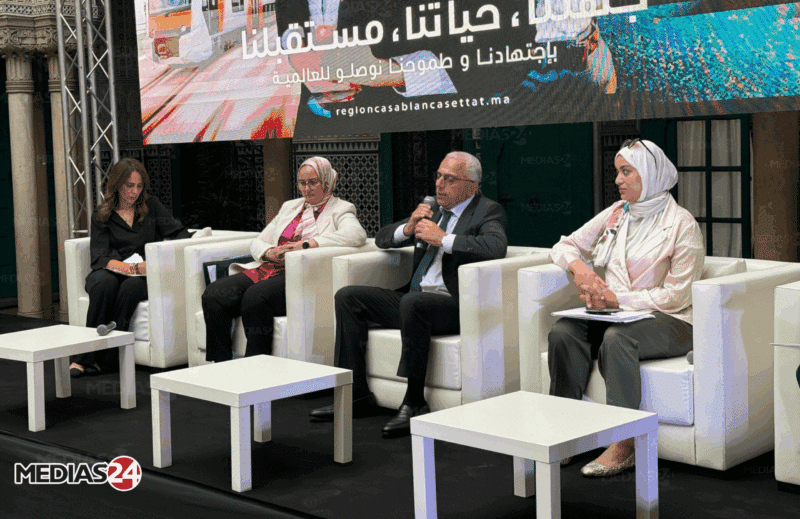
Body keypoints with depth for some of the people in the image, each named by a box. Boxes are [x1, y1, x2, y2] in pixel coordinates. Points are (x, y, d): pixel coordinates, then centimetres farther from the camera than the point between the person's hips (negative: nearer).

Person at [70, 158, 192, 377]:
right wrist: (133, 267, -22)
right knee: (106, 284, -35)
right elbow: (99, 257, -3)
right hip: (110, 272, 0)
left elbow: (179, 232, 9)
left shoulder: (151, 206, 15)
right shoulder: (101, 216, 10)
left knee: (131, 286, -34)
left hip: (143, 276, 0)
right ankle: (87, 354, -33)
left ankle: (101, 360, -33)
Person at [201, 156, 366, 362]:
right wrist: (270, 252, 1)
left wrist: (306, 244, -18)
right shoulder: (290, 207, 28)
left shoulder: (340, 210, 9)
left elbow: (356, 235, -15)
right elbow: (257, 242, 27)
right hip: (267, 269, 6)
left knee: (255, 296, -36)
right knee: (214, 295, -21)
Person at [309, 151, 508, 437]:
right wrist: (408, 228, -1)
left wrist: (443, 238, -21)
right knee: (347, 297, -2)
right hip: (412, 299, 8)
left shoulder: (488, 211, -1)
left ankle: (414, 403, -27)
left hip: (454, 305, -8)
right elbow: (382, 238, 21)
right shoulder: (433, 209, 19)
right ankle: (356, 395, -3)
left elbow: (496, 246, -24)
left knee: (412, 302, -38)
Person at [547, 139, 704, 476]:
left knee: (616, 337, -37)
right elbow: (564, 246, 20)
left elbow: (676, 295, -9)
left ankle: (623, 445, -33)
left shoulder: (682, 224, -4)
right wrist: (579, 266, -4)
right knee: (562, 332, -25)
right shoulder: (615, 214, 15)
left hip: (667, 322, -5)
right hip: (614, 313, 5)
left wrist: (617, 299, -16)